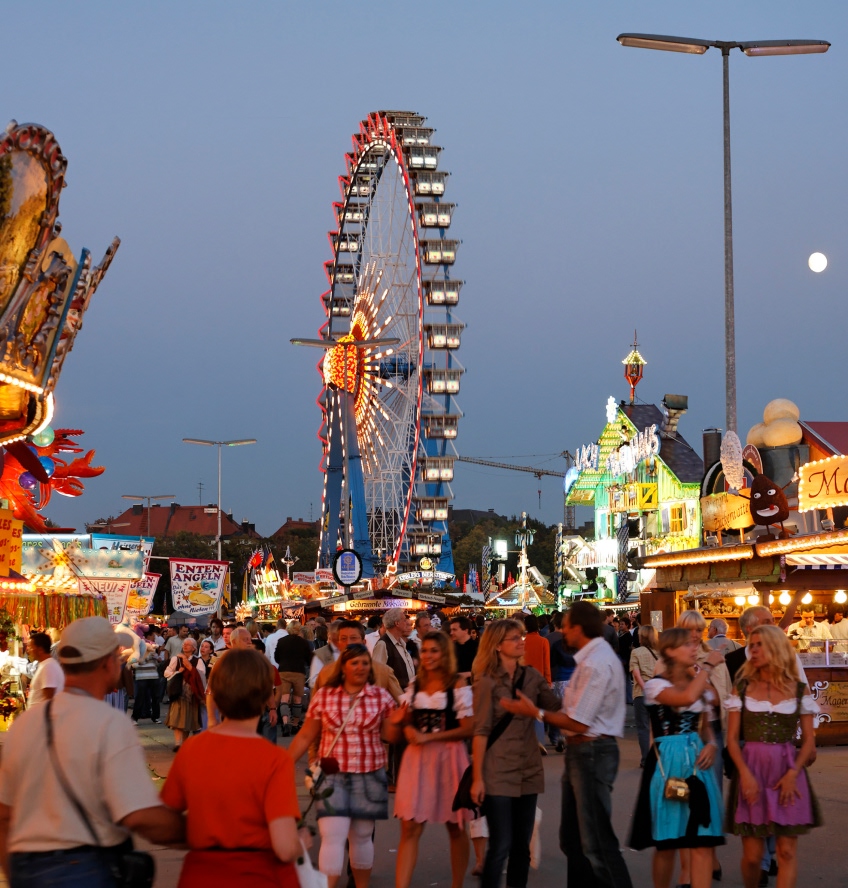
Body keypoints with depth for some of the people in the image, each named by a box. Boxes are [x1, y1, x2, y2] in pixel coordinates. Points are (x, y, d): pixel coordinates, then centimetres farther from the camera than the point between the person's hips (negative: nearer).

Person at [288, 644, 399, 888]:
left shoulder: (381, 696, 1)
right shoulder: (323, 696, -1)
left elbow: (388, 736, 6)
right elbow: (305, 736, 5)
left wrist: (396, 723, -15)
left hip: (370, 776, 1)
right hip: (333, 776, -1)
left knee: (362, 836, 11)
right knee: (332, 836, -9)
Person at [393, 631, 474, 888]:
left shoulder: (458, 685, -5)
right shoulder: (414, 685, 10)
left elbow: (468, 728, -11)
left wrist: (428, 737, -14)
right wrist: (408, 729, -4)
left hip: (449, 758, -4)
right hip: (417, 759, 4)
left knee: (455, 827, 10)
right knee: (410, 829, -3)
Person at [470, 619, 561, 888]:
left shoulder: (531, 676, 7)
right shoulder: (487, 681, -7)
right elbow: (481, 731, -10)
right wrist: (477, 777, -13)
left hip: (528, 772, 5)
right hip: (498, 774, -5)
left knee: (522, 844, 10)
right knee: (501, 845, -6)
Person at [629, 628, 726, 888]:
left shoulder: (702, 686, 12)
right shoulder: (656, 685, -8)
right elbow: (687, 697, -28)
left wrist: (711, 745, -1)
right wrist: (708, 665, -17)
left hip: (697, 762, 5)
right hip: (667, 764, -5)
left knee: (703, 842, -5)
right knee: (666, 843, 4)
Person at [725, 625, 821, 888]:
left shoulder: (799, 689, 4)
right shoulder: (743, 688, 5)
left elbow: (809, 740, 3)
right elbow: (732, 738, 1)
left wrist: (793, 773, -12)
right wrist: (745, 773, -13)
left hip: (788, 771, 0)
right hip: (751, 770, 0)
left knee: (787, 850, -3)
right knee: (752, 854, 0)